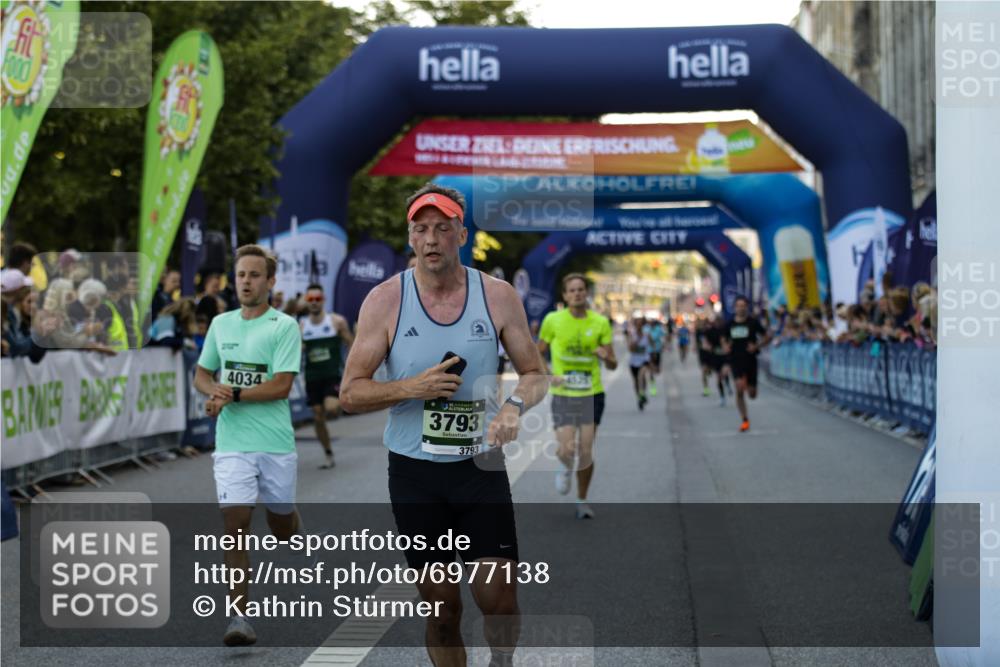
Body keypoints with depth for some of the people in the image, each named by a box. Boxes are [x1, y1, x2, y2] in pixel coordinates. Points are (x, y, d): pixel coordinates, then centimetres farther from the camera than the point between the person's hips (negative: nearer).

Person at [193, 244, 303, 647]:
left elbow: (281, 386, -13)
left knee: (282, 525, 11)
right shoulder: (221, 324, 10)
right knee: (235, 524, -11)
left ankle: (298, 536, 49)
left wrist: (233, 395, -16)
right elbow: (202, 374, 20)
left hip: (276, 442, -2)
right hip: (232, 443, 2)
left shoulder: (284, 326, -5)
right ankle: (240, 616, -10)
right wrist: (214, 392, -2)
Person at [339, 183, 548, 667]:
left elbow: (534, 375, 6)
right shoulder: (385, 301, -4)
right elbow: (350, 393, -3)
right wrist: (412, 387, -20)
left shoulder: (498, 296, -2)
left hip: (481, 466, 0)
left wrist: (515, 406, -16)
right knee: (442, 610, 7)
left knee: (499, 600, -4)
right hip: (414, 472, 0)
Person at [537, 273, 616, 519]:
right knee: (567, 450, -15)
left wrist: (606, 357, -21)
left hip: (592, 394, 1)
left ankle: (582, 500, 23)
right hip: (562, 395, -1)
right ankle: (566, 469, 24)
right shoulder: (553, 320, -3)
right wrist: (548, 376, -9)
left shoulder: (600, 323, -1)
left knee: (586, 452, 0)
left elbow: (613, 365, 3)